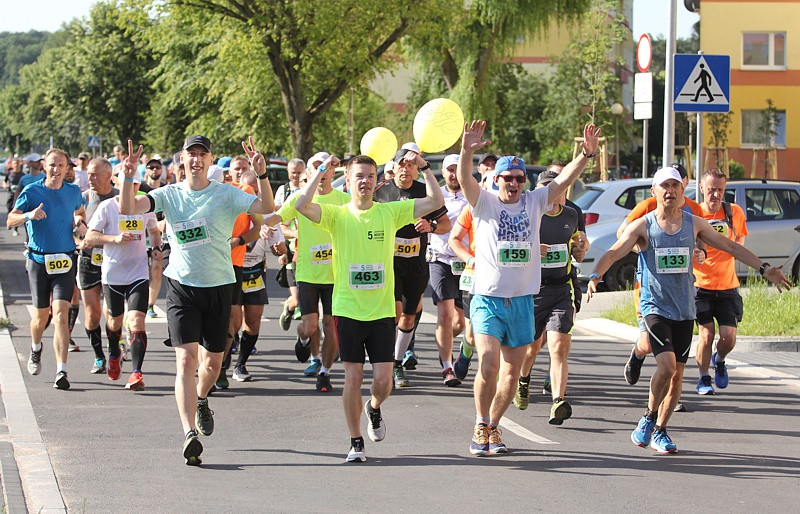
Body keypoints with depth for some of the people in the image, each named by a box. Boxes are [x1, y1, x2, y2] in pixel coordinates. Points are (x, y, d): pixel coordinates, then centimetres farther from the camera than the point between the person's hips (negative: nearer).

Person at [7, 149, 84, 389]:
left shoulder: (73, 192, 7)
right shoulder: (32, 192, -2)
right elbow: (10, 220, -9)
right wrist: (28, 215, -26)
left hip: (64, 261, 1)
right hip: (38, 260, 0)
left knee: (61, 313, -13)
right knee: (41, 314, 9)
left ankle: (61, 371, -17)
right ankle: (35, 349, 43)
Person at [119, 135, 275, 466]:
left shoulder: (226, 194, -2)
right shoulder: (169, 195, 2)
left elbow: (266, 209, -16)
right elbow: (128, 209, -10)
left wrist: (262, 175, -31)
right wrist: (128, 177, -27)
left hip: (219, 286, 1)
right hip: (182, 286, -1)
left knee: (213, 360, 13)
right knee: (186, 359, -13)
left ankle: (201, 401, 47)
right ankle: (190, 434, -20)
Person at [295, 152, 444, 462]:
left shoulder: (390, 212, 3)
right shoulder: (337, 215, 0)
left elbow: (436, 202, 0)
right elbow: (302, 205, -17)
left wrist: (424, 167, -7)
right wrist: (321, 171, -16)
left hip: (382, 311, 1)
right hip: (348, 311, -1)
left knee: (383, 381, -3)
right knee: (353, 378, 0)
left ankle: (374, 408, 32)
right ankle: (356, 443, 14)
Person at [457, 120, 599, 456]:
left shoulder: (534, 202, 7)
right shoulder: (484, 203, -1)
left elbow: (564, 179, -2)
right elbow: (465, 179, -18)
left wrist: (587, 154, -17)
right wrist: (467, 151, -37)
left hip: (522, 301, 4)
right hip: (488, 298, -4)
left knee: (511, 373, 8)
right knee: (489, 365, -18)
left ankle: (493, 427, 25)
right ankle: (481, 426, -1)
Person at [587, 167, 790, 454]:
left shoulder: (694, 224, 6)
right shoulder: (643, 226, -3)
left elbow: (730, 247, 12)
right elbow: (613, 253, -11)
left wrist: (763, 268, 7)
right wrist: (595, 276, -29)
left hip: (684, 310, 4)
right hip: (655, 308, -4)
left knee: (677, 374, 4)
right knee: (666, 365, -21)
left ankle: (659, 432, 18)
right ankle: (649, 418, 2)